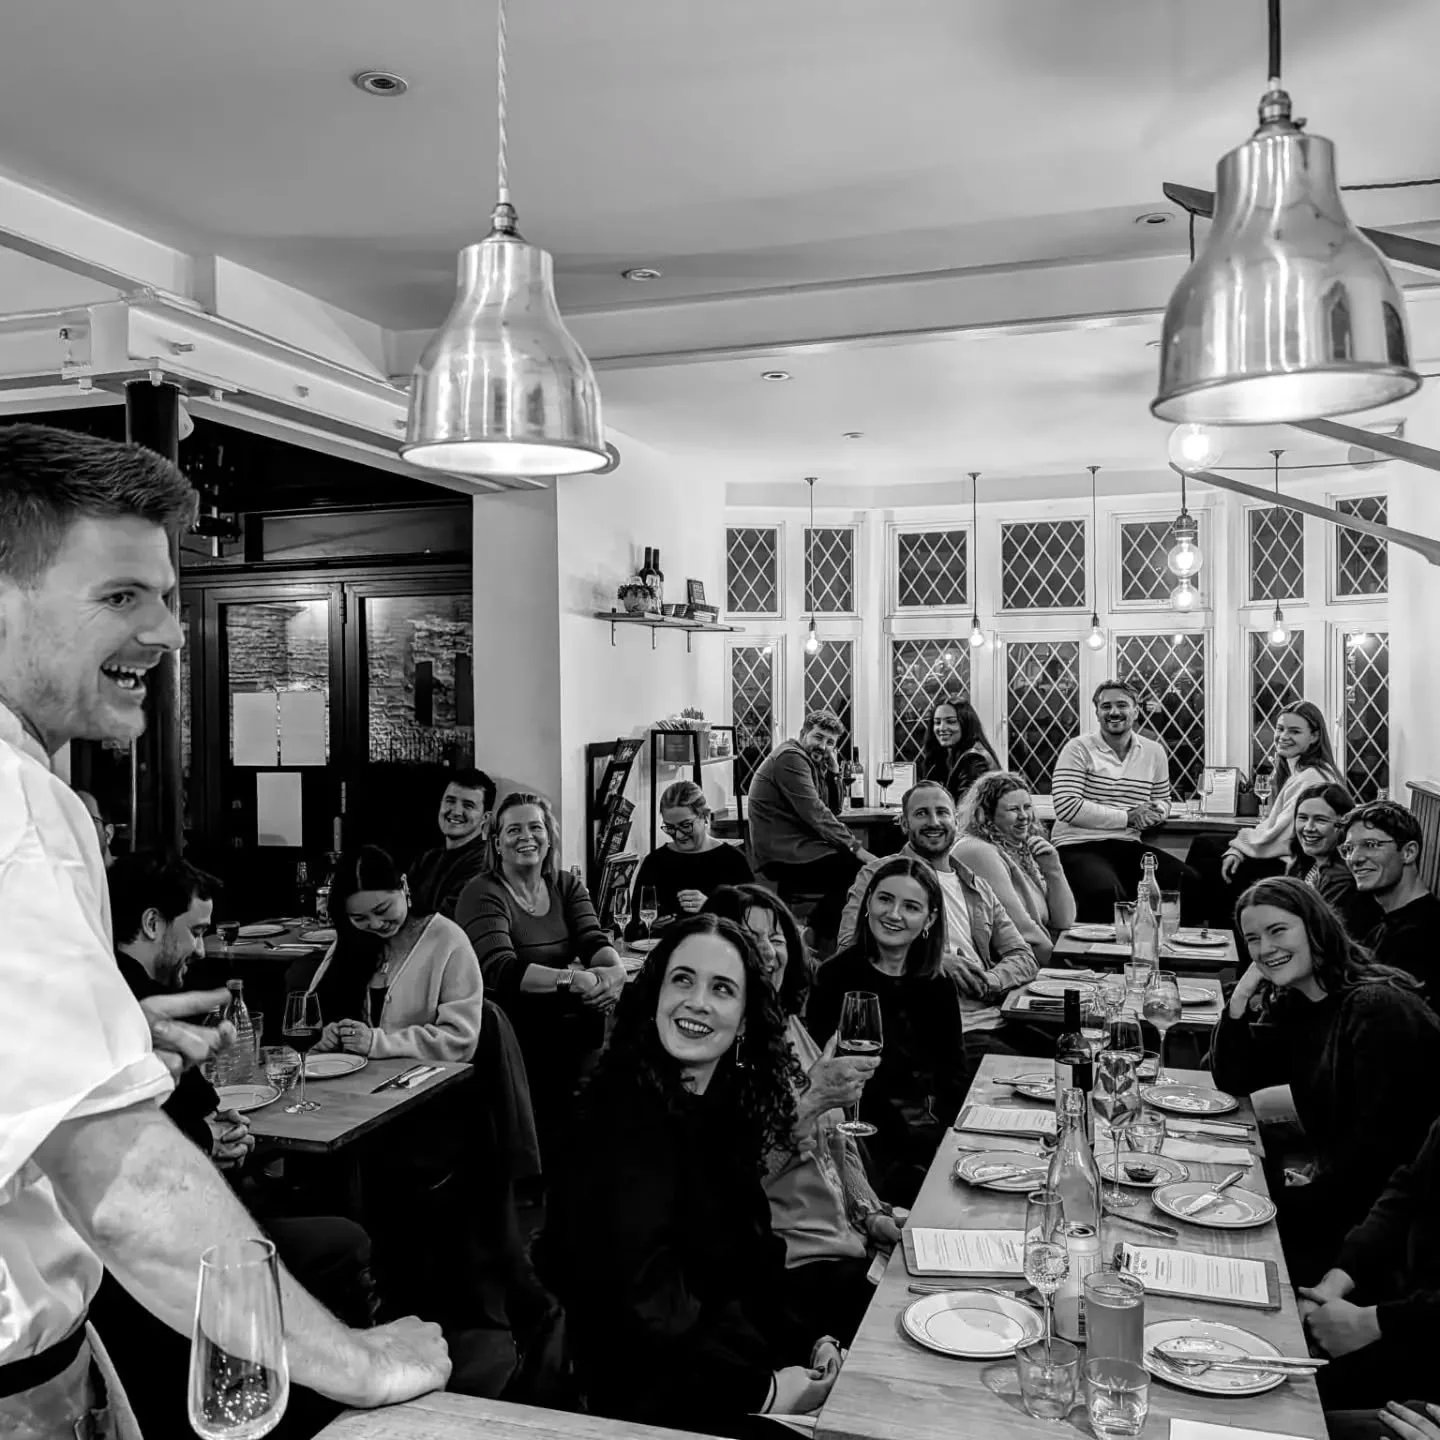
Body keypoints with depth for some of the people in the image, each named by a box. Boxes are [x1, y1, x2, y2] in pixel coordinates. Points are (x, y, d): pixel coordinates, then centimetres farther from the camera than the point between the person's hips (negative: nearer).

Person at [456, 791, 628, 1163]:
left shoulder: (568, 886, 13)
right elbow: (502, 971, -18)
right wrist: (574, 979, -30)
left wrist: (615, 970, -25)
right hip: (514, 1035, -4)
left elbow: (595, 943, -2)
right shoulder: (483, 894, -4)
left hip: (574, 1031, 4)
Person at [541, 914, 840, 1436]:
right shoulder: (630, 1112, -20)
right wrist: (761, 1389, -20)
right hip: (649, 1393, -7)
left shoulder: (724, 1102, 3)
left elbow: (747, 1251, 7)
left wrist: (808, 1338, -5)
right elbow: (645, 1295, -24)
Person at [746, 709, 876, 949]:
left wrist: (832, 768, 4)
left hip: (794, 845, 10)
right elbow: (815, 814, -21)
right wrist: (855, 848, -23)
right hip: (783, 855, -10)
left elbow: (832, 808, 15)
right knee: (860, 870, -18)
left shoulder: (809, 760, 19)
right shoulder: (790, 757, -12)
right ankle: (818, 934, -2)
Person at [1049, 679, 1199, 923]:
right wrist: (1128, 817, -12)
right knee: (1107, 892, -36)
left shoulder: (1154, 752, 13)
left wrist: (1155, 812, -1)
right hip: (1079, 847, -5)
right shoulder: (1079, 749, -4)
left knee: (1190, 882, -18)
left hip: (1128, 847, 5)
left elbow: (1163, 800, 26)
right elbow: (1066, 807, -14)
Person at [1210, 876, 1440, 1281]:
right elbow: (1231, 1080, 9)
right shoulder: (1292, 1005, 5)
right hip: (1331, 1180, 8)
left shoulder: (1380, 1008, -20)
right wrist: (1241, 997, -3)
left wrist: (1309, 1196, -14)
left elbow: (1378, 1145, -22)